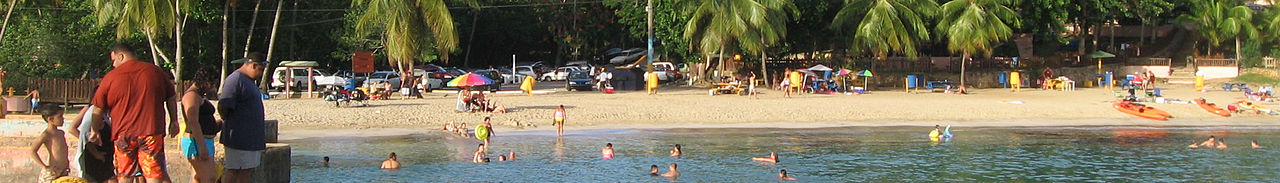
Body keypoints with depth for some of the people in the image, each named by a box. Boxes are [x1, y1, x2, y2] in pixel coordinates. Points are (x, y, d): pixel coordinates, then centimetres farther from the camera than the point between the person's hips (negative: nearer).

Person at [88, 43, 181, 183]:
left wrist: (94, 131, 20)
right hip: (152, 132, 0)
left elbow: (98, 109, 8)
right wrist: (174, 121, 25)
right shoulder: (156, 71, 8)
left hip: (123, 134, 0)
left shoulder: (110, 77, 3)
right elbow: (172, 97, 17)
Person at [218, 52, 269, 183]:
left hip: (251, 137, 10)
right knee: (233, 171, -8)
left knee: (247, 172, 9)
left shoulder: (249, 80, 20)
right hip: (239, 137, -10)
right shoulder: (235, 80, -14)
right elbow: (223, 106, -18)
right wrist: (229, 123, -5)